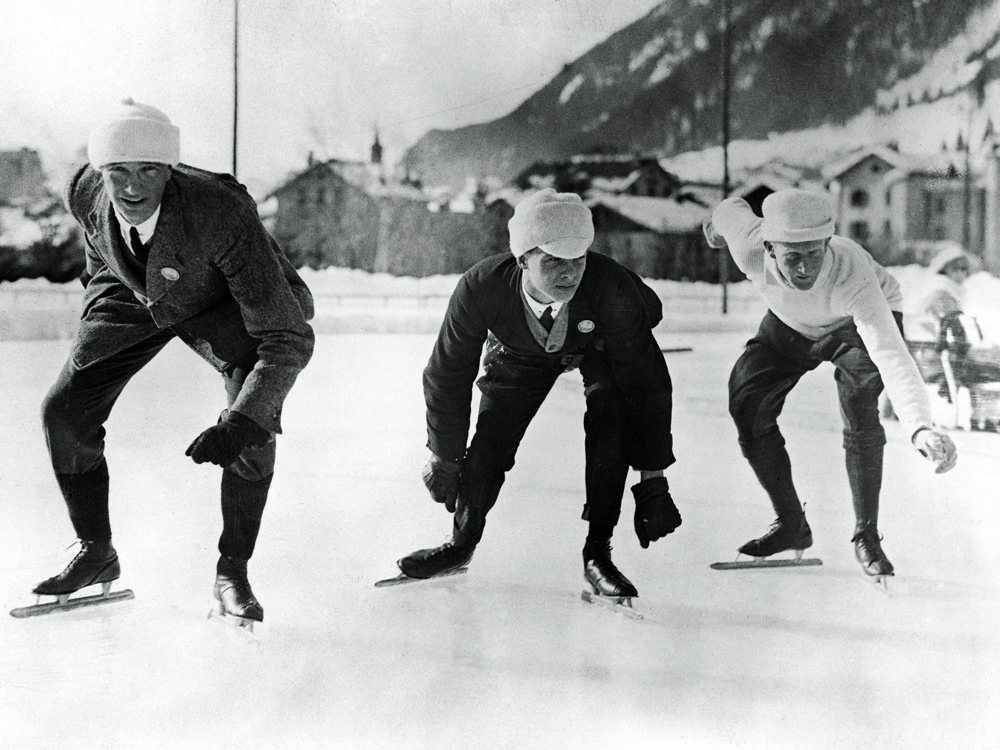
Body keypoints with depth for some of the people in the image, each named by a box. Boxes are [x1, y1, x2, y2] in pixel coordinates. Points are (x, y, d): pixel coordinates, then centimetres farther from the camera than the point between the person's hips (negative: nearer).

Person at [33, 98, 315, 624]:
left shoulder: (224, 213, -41)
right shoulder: (84, 192, -27)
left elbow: (289, 339, -42)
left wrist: (241, 422, -52)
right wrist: (97, 282, 17)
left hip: (220, 300, -4)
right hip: (132, 293, 4)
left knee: (253, 425, -25)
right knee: (64, 413, -5)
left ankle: (232, 571, -6)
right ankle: (96, 552, 17)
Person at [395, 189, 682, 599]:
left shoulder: (610, 287, -42)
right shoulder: (481, 288, -37)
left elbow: (645, 378, -33)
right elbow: (448, 373, -20)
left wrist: (652, 478, -33)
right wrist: (444, 457, -11)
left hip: (600, 346, -1)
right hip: (520, 351, 1)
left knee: (611, 422, -25)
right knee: (490, 439, -7)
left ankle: (598, 552, -11)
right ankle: (462, 542, 20)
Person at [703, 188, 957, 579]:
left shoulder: (852, 275, -45)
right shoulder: (750, 250, -36)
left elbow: (890, 355, -56)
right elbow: (734, 208, -11)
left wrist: (919, 427, -70)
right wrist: (717, 223, 14)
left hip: (865, 321, -4)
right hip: (791, 324, 4)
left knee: (858, 400, -28)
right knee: (746, 400, -9)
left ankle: (866, 535, -13)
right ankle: (791, 524, 8)